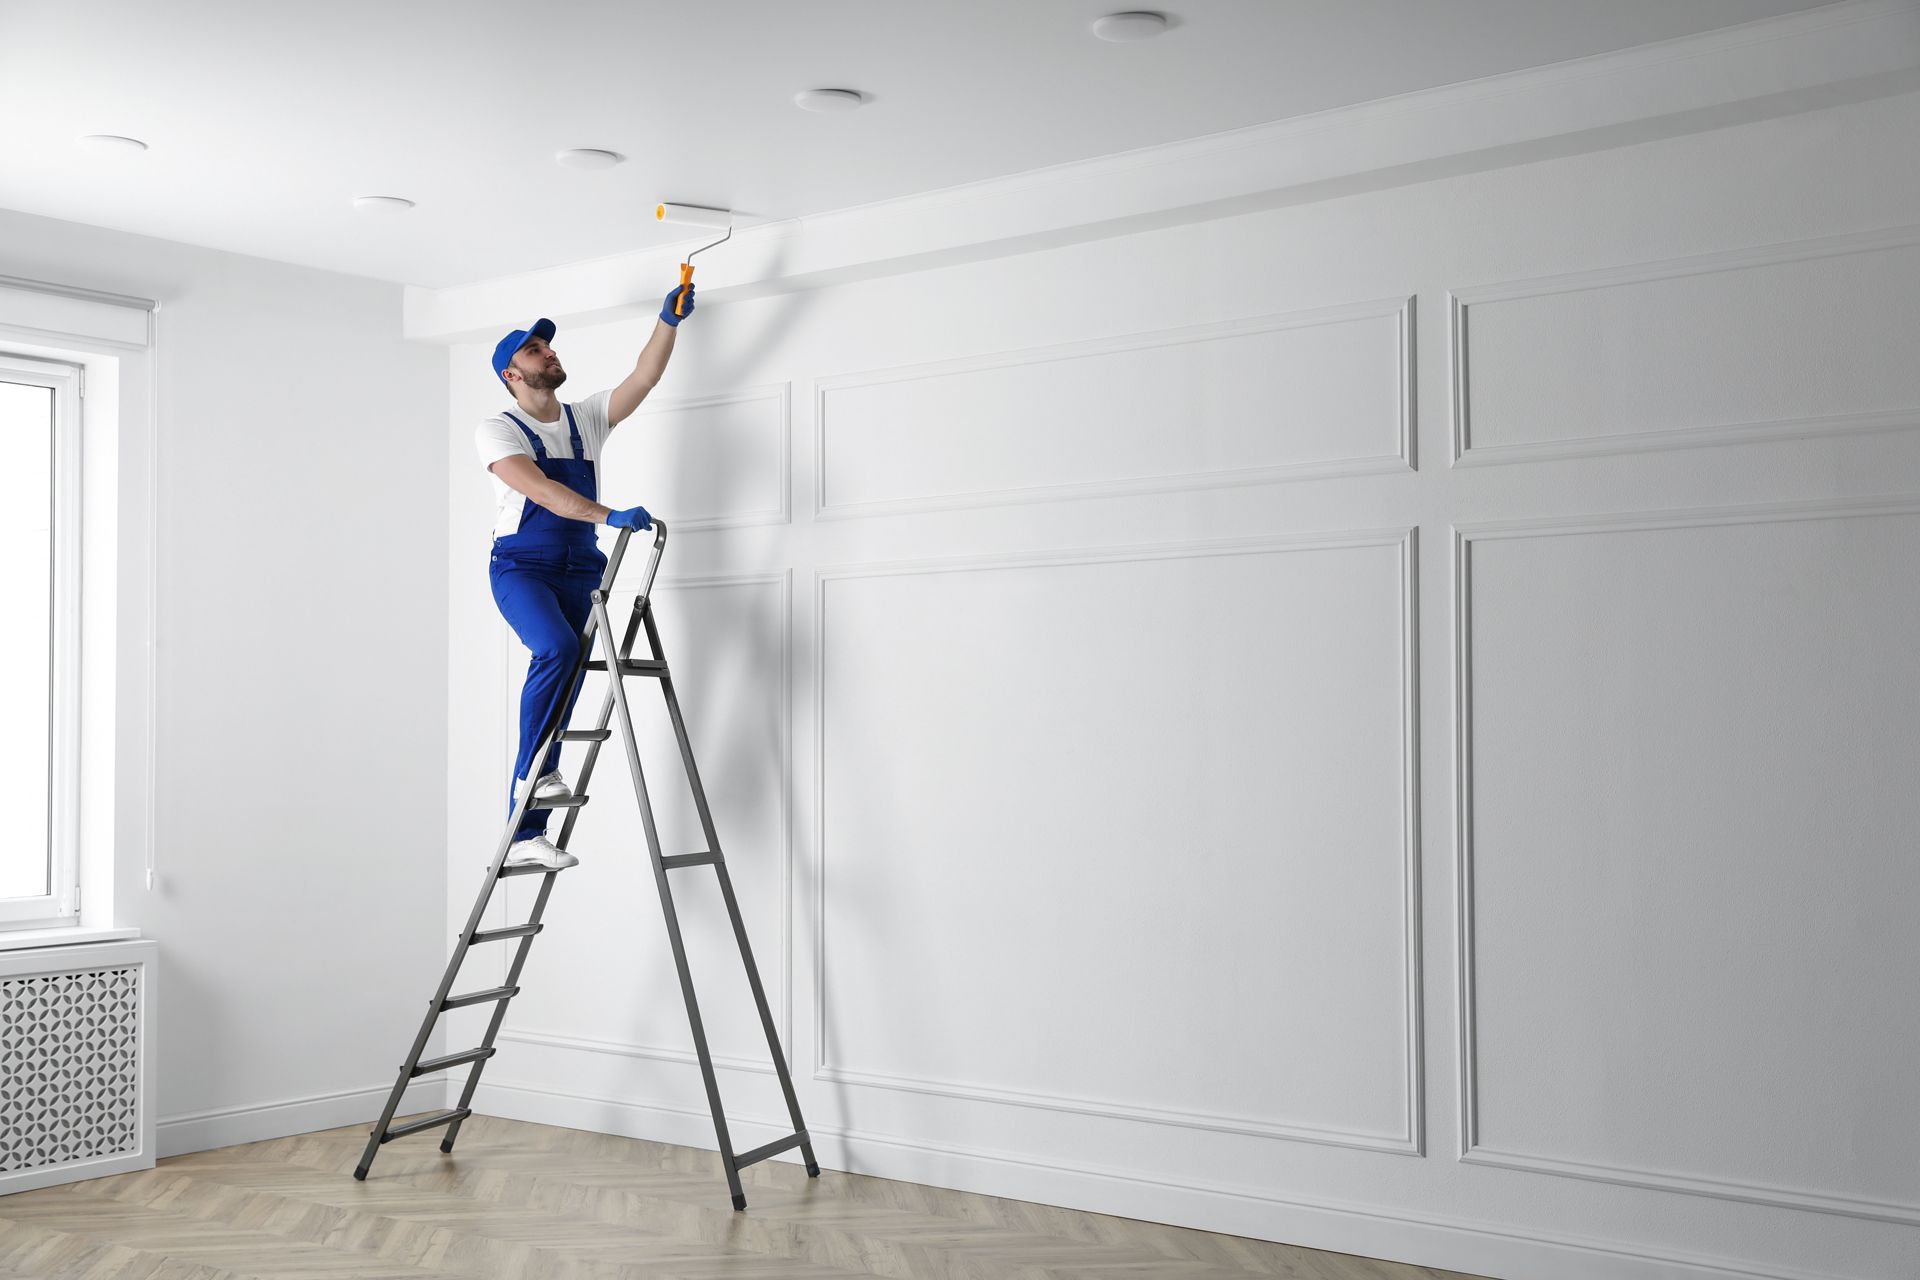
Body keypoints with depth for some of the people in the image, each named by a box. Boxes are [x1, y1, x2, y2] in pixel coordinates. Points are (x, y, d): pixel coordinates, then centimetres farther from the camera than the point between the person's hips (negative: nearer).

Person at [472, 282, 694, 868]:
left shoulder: (587, 418, 15)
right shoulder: (498, 430, -2)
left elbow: (643, 379, 5)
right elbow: (542, 491, -17)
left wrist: (669, 321, -8)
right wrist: (611, 516, -28)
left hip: (580, 571, 4)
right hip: (521, 567, -4)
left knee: (568, 669, -5)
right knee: (558, 648, -32)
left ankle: (525, 833, -2)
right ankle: (536, 769, -17)